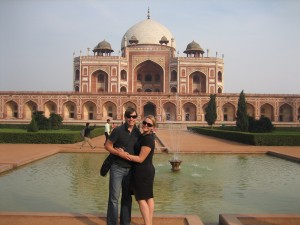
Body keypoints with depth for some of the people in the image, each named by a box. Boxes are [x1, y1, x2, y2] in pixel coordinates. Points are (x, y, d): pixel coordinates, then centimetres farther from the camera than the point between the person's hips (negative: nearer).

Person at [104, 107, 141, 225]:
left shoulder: (137, 132, 4)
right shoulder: (118, 130, -11)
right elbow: (107, 146, -8)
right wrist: (118, 153, -21)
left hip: (130, 168, 5)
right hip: (117, 168, -5)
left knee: (127, 197, 14)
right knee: (114, 197, -1)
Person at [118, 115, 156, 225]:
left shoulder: (148, 139, -21)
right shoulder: (143, 136, 9)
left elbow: (141, 159, -20)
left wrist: (123, 155, -20)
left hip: (142, 171, -10)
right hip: (148, 169, 10)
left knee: (141, 199, -3)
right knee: (149, 197, 14)